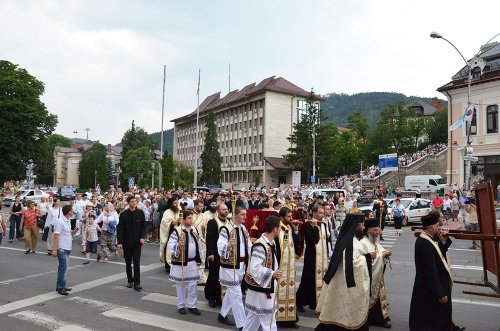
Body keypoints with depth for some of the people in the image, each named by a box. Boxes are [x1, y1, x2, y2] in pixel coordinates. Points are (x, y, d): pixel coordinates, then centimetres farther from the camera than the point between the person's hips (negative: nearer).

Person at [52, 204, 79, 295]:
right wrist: (55, 249, -21)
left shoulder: (68, 221, 12)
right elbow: (56, 235, -18)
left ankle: (60, 286, 24)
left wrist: (74, 231, 0)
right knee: (63, 268, -6)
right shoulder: (60, 222, -15)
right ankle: (60, 288, 2)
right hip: (62, 249, -9)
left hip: (68, 248, 9)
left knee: (63, 268, 15)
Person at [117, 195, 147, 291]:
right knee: (128, 263, 12)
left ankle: (137, 283, 0)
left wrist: (142, 237, -9)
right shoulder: (123, 214, -4)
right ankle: (130, 281, 27)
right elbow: (120, 229, -5)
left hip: (137, 242, -1)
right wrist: (120, 242, -12)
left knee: (137, 263, -4)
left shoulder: (140, 213, -1)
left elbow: (143, 226, 4)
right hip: (127, 242, 1)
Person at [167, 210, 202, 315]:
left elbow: (198, 245, 15)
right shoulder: (176, 231, -12)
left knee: (193, 285, 8)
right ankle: (181, 306, 23)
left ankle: (192, 306, 21)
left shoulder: (194, 230, 6)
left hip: (193, 262, 5)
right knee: (181, 285, 8)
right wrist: (178, 245, -34)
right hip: (181, 262, -5)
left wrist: (199, 259, 14)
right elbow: (170, 247, -16)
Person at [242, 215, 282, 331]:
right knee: (269, 321, 1)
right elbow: (254, 268, -30)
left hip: (267, 287, 9)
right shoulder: (260, 246, -26)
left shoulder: (271, 242, 4)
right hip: (261, 288, -9)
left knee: (254, 316, 22)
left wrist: (275, 272, 12)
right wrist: (272, 274, -33)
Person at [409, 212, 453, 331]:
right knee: (433, 321, 8)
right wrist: (441, 294, -20)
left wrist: (443, 240, -7)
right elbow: (430, 272, -27)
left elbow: (441, 253, 10)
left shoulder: (428, 239, 1)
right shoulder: (425, 245, -29)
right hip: (430, 291, -9)